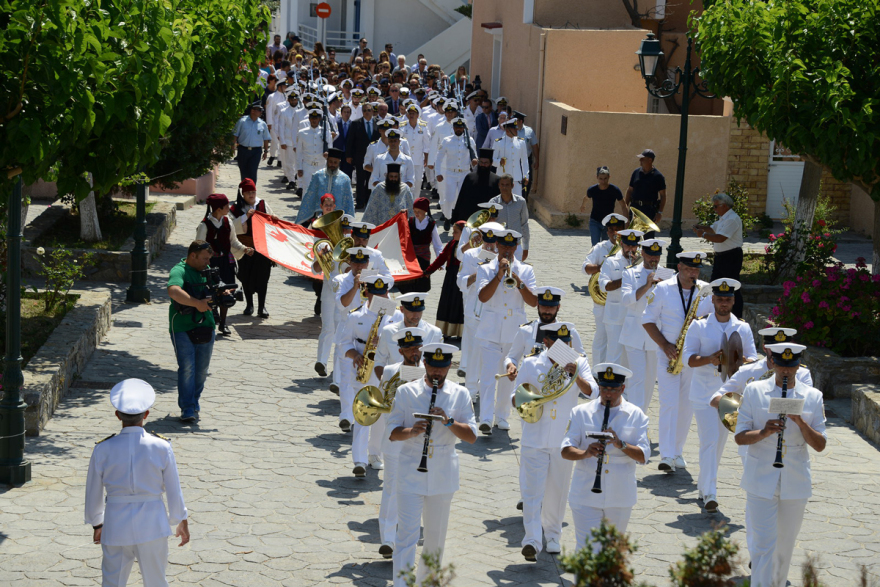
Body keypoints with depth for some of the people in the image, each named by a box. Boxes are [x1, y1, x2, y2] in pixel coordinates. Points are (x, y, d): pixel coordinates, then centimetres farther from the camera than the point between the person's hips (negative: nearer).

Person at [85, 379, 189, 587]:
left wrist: (97, 524, 18)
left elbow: (93, 494, 2)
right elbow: (174, 491, -1)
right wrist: (181, 521, 14)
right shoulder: (161, 447, -9)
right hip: (153, 526, 0)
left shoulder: (103, 450, -8)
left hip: (116, 526, 0)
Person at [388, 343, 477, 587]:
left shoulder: (460, 395, 3)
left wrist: (448, 421, -21)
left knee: (436, 539, 13)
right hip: (411, 474, -2)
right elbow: (393, 433, -2)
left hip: (443, 476, 2)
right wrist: (411, 431, -23)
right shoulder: (406, 392, -1)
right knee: (407, 535, -10)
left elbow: (471, 436, -4)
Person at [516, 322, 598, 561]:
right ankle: (532, 540, -15)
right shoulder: (531, 365, 2)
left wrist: (575, 376, -27)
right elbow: (515, 398, 5)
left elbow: (592, 392, -11)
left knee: (557, 492, 12)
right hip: (535, 439, -1)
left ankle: (553, 536, 29)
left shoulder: (579, 364, 3)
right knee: (532, 490, -10)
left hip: (564, 440, 1)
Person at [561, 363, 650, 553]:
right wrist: (585, 453, -25)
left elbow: (643, 457, -7)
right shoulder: (581, 413, 2)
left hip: (620, 498, 1)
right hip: (586, 496, -1)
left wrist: (620, 444, -24)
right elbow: (565, 450, -5)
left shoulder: (636, 416, 2)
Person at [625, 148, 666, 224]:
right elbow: (629, 191, 15)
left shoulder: (658, 176, -3)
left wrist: (660, 212, -9)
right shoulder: (636, 172, 9)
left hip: (650, 209, -4)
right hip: (635, 208, 4)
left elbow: (663, 196, -3)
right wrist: (625, 207, 8)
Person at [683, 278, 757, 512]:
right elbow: (688, 357, -6)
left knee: (720, 442, 11)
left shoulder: (743, 328, 6)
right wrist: (709, 359, -25)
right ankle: (709, 494, -14)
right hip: (704, 393, -4)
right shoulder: (699, 326, -1)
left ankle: (703, 486, 27)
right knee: (709, 441, -13)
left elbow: (752, 358, 3)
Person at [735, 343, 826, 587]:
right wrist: (763, 432, -23)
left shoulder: (813, 397, 3)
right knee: (763, 544, -9)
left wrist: (800, 421, -18)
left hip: (795, 483, 2)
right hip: (761, 481, -2)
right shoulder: (754, 391, 0)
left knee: (785, 546, 14)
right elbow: (740, 438, -3)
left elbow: (820, 445, -1)